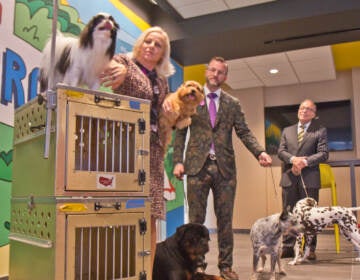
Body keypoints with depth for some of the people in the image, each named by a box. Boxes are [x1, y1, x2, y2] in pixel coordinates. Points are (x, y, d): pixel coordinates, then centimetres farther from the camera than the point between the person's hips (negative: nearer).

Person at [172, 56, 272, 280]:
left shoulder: (233, 103, 11)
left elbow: (244, 132, 4)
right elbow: (180, 132, 6)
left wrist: (260, 152, -14)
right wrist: (178, 161, -5)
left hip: (225, 168, 2)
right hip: (197, 166, -1)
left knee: (225, 220, 7)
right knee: (196, 220, 3)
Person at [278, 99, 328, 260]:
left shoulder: (320, 131, 7)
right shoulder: (287, 131, 17)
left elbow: (323, 154, -3)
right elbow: (281, 151, 7)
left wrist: (305, 162, -16)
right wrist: (293, 159, -14)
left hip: (309, 178, -3)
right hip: (289, 178, 3)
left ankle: (310, 248, 10)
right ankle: (288, 247, 10)